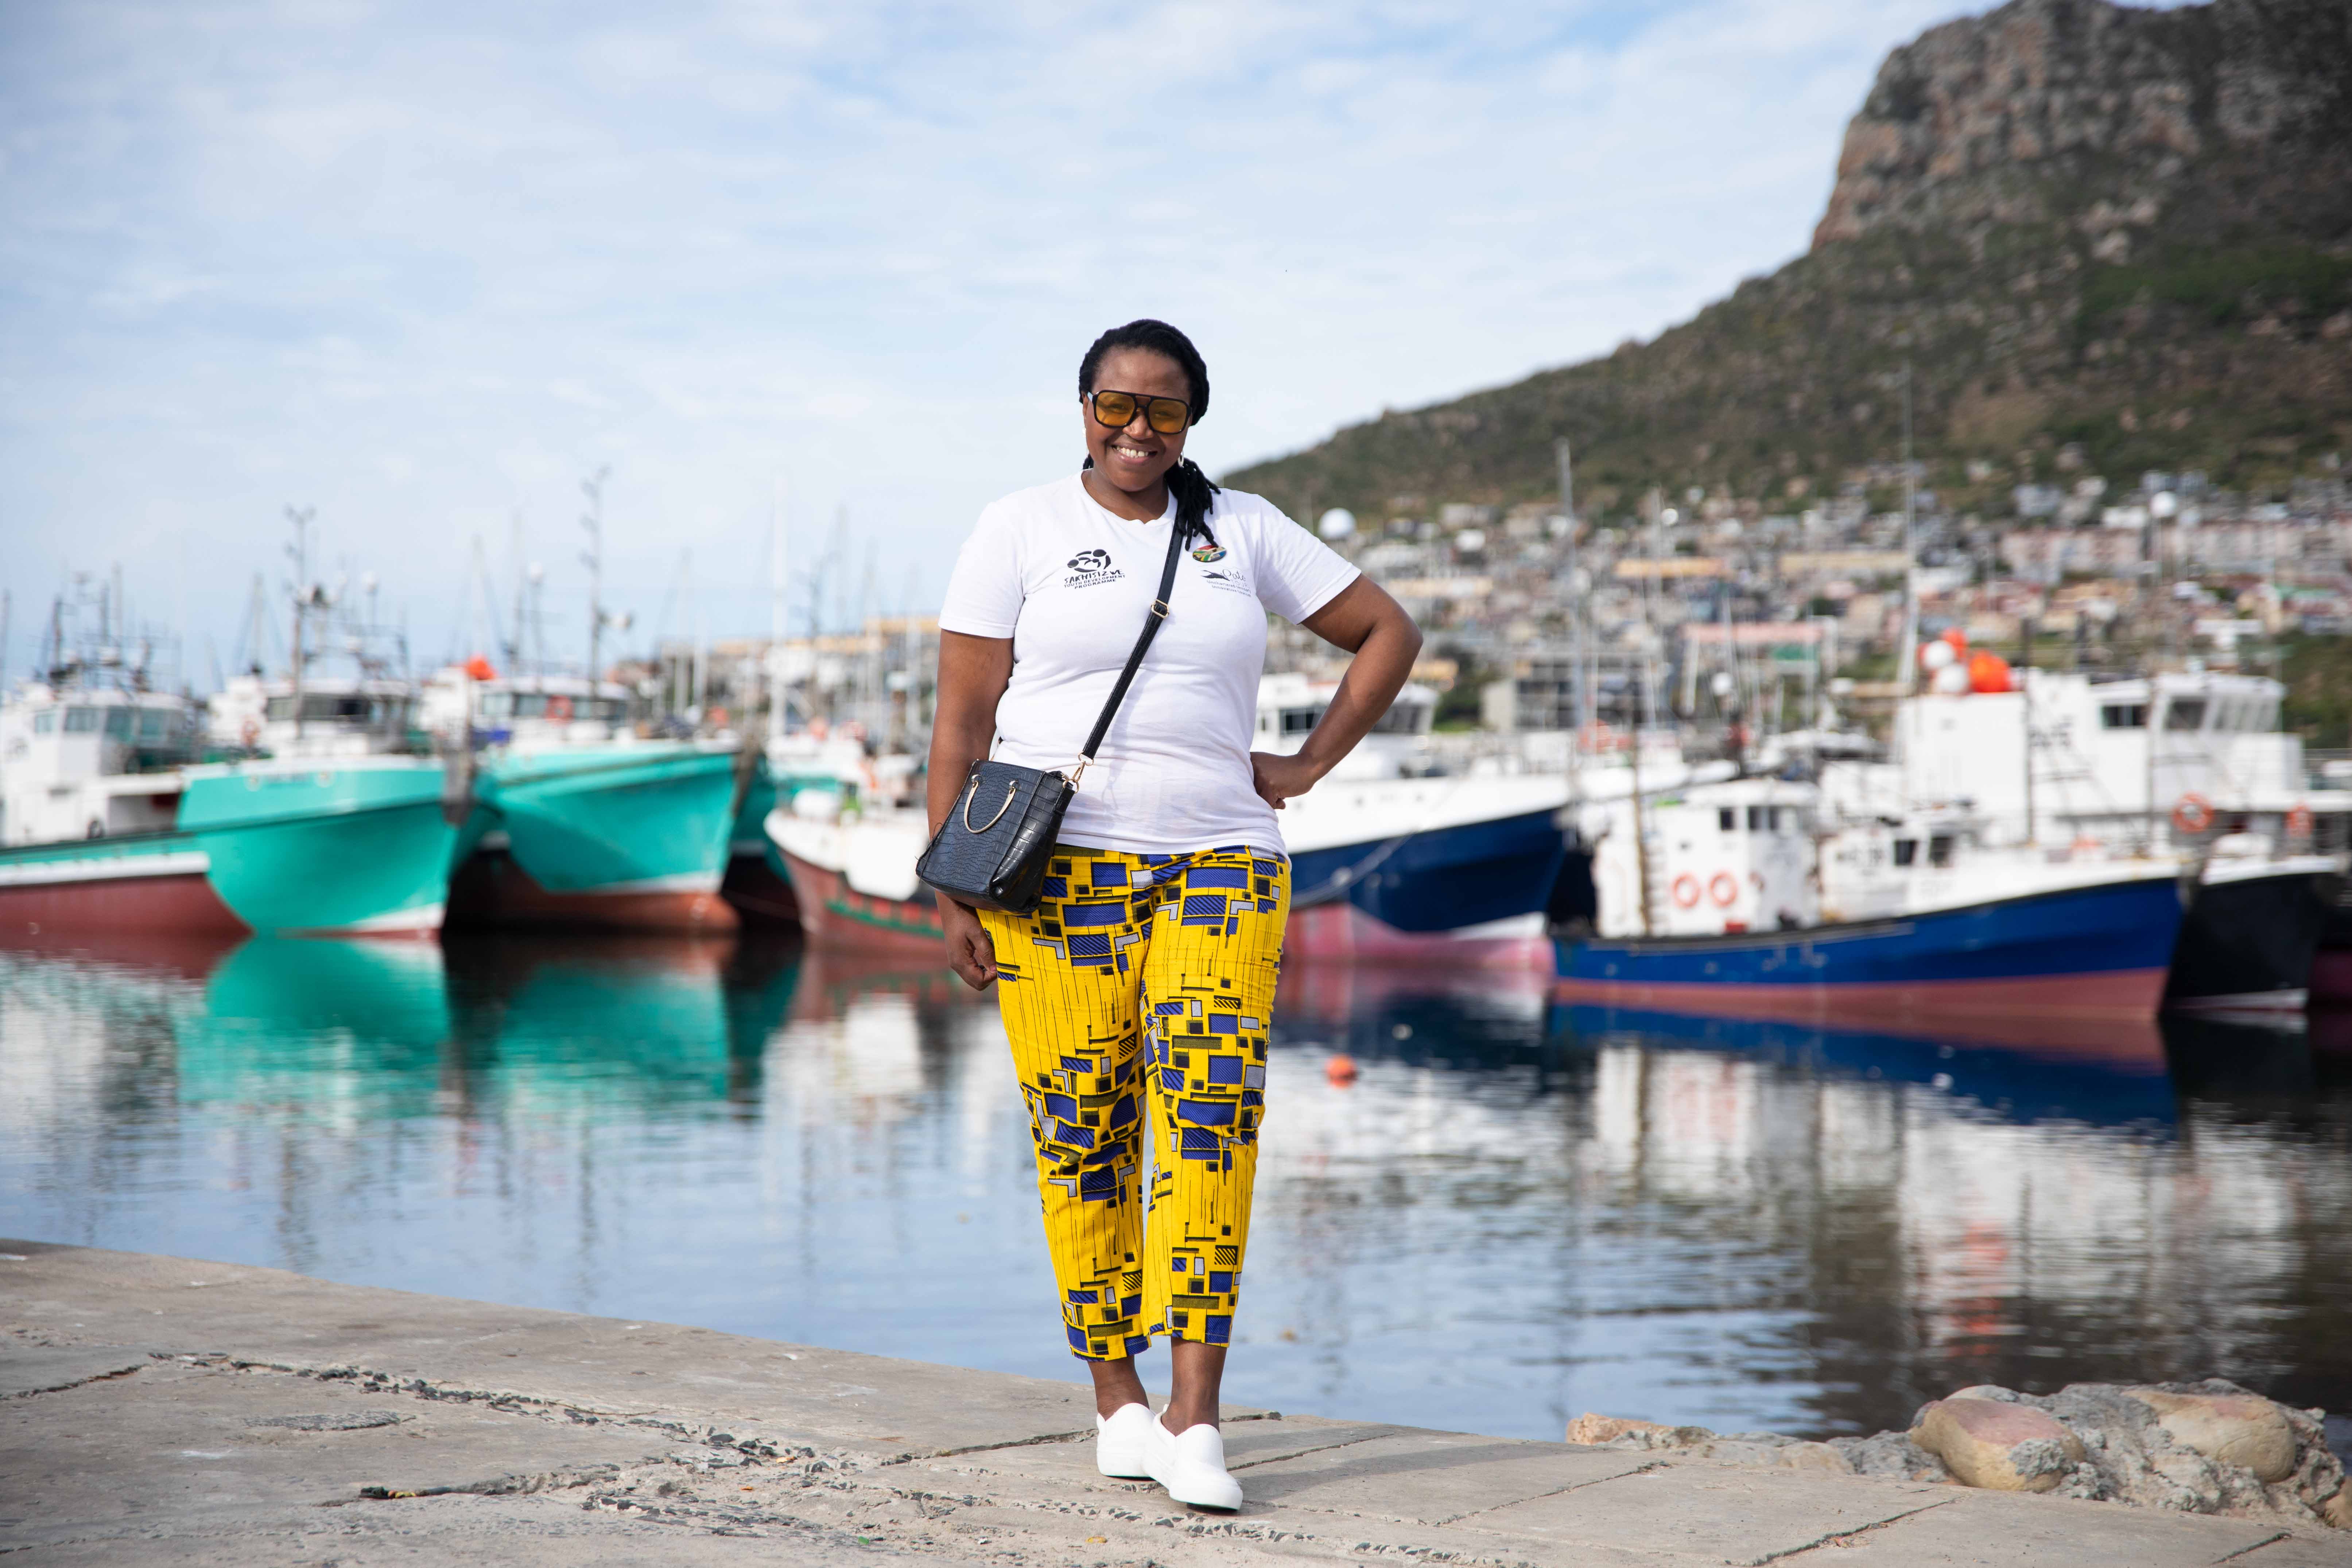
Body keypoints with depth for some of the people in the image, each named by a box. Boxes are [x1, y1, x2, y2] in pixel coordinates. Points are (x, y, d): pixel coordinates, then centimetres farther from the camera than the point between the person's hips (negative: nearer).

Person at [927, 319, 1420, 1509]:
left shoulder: (1243, 531, 13)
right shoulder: (1021, 529, 6)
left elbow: (1388, 632, 19)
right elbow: (961, 720, 2)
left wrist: (1308, 766, 8)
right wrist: (952, 890, -4)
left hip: (1218, 868, 1)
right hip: (1058, 872, -1)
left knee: (1211, 1109, -12)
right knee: (1082, 1131, -2)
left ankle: (1194, 1423, -13)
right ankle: (1117, 1403, 12)